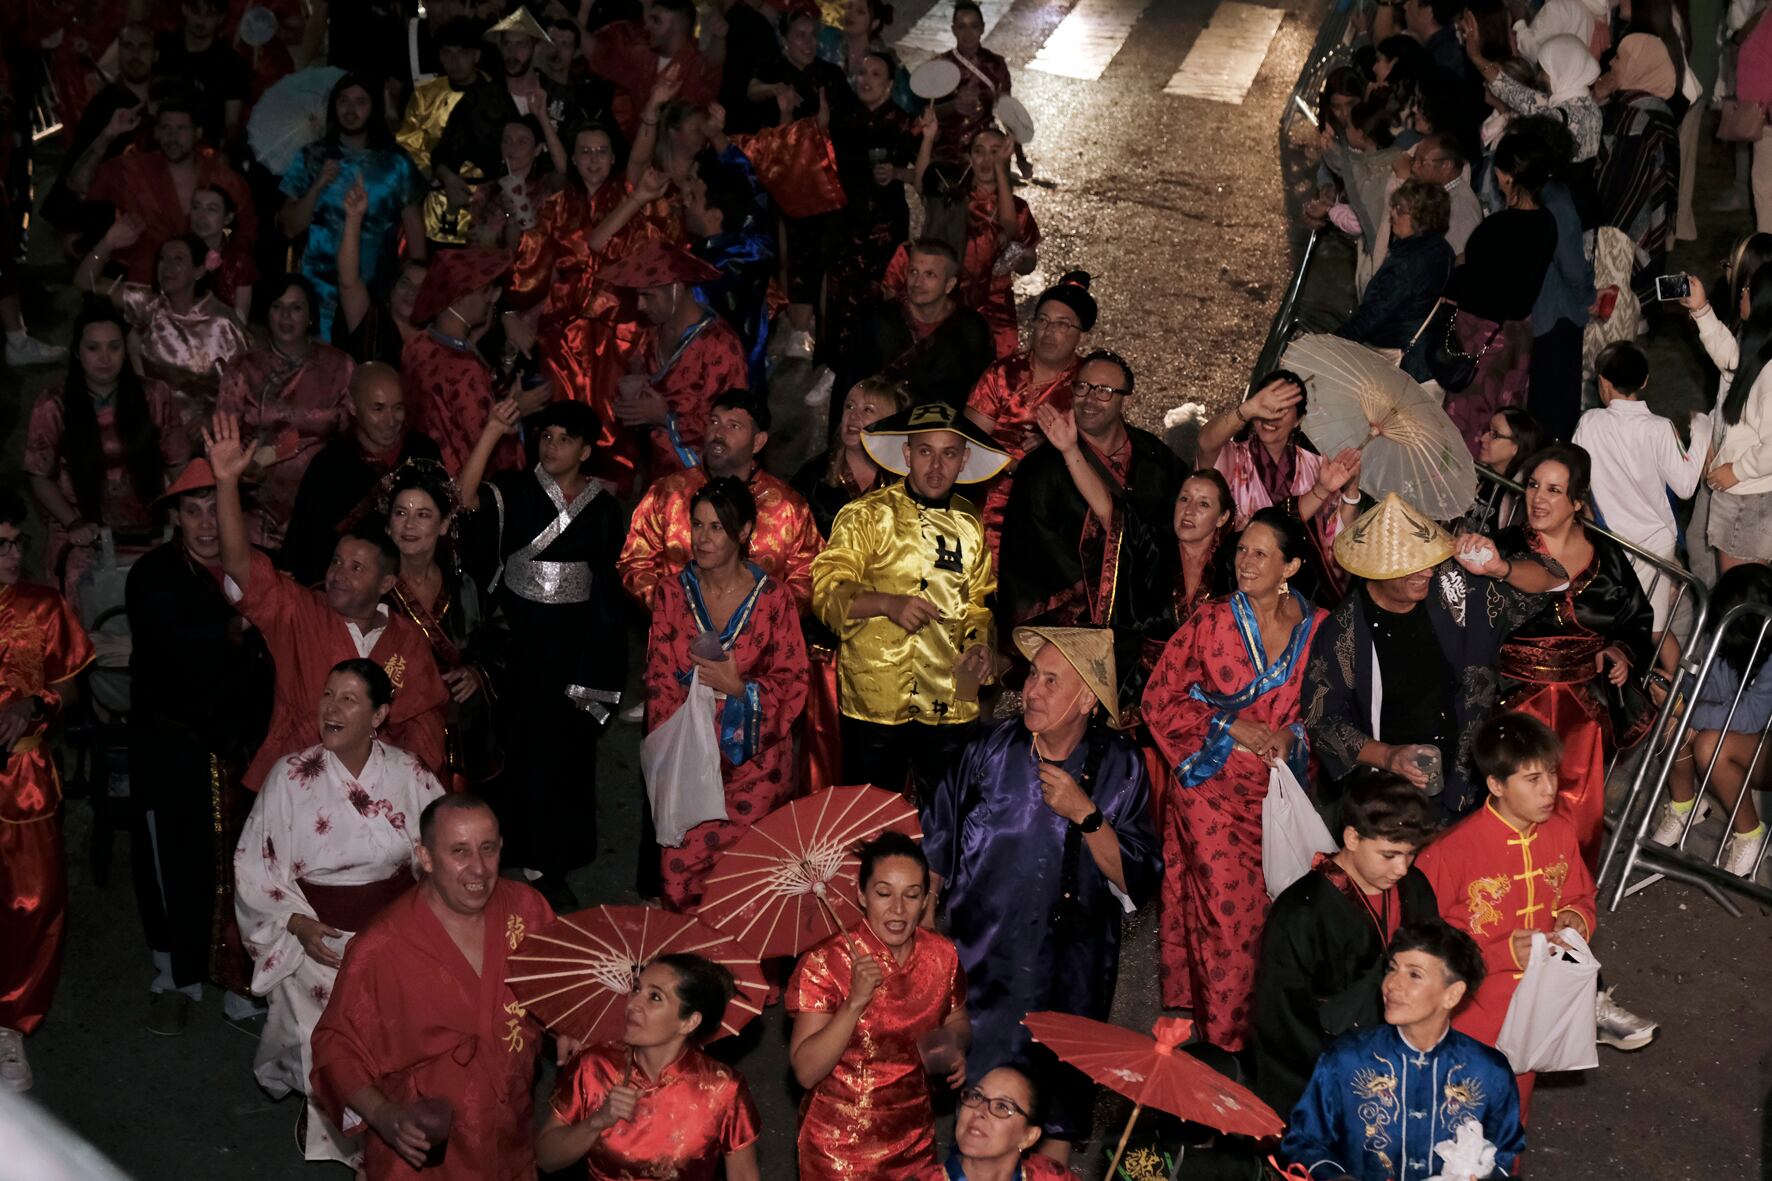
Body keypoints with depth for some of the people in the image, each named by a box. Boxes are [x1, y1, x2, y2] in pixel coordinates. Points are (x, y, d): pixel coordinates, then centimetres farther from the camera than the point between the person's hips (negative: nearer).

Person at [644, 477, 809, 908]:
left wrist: (739, 689, -17)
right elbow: (660, 682, 4)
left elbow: (792, 687, -1)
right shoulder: (672, 593, 5)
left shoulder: (774, 599, -2)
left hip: (752, 760, -3)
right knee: (678, 864, -8)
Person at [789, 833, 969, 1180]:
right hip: (840, 1147, -4)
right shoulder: (825, 964, -19)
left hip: (916, 1137, 4)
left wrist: (956, 1050, -9)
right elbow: (806, 1072, -23)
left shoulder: (943, 955, -7)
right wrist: (855, 1002, -33)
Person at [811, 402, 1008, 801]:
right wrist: (887, 603, -28)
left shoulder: (970, 525, 13)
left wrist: (979, 642, 3)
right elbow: (826, 593, -11)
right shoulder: (866, 515, -2)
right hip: (875, 703, -4)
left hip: (950, 707, 4)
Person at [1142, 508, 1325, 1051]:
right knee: (1225, 909, -5)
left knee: (1272, 909, 1)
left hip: (1278, 791, 2)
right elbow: (1160, 700, -2)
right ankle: (1222, 1037, 8)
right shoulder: (1211, 623, -5)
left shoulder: (1318, 628, 0)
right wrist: (1232, 727, -10)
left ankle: (1265, 1034, 17)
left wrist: (1293, 733, -7)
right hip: (1213, 788, -2)